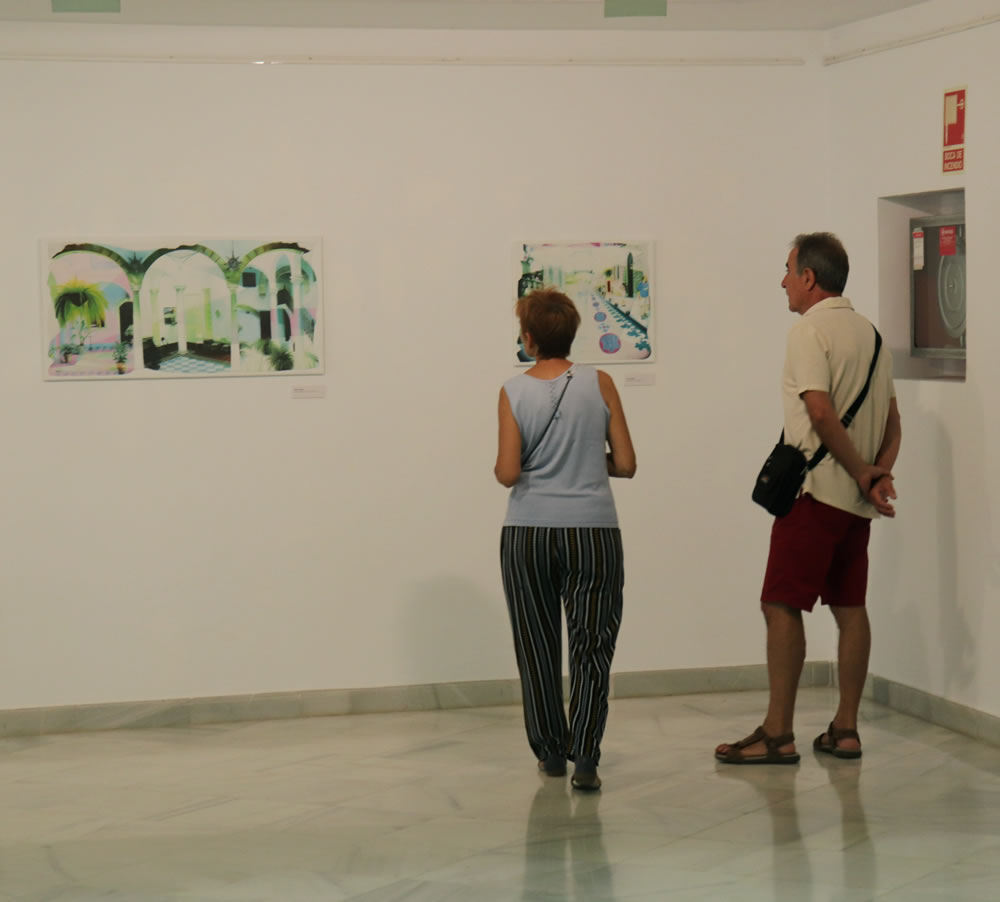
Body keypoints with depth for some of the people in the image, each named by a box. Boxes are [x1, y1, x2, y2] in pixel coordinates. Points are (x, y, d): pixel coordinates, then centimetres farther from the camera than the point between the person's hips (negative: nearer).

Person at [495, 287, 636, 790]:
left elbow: (507, 473, -8)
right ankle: (585, 758, -9)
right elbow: (626, 464, 0)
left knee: (537, 646, 11)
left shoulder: (514, 393, -3)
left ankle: (550, 752, 19)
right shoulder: (599, 385, -1)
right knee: (591, 645, 1)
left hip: (527, 535, 0)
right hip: (592, 531, 0)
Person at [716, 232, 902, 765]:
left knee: (782, 605, -6)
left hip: (815, 491, -8)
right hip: (856, 500, 9)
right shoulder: (870, 333, 16)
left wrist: (863, 474, -12)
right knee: (849, 607, 10)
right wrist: (881, 474, 0)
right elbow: (891, 421, 13)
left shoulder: (810, 331, -11)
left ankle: (777, 734, -6)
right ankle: (845, 729, 13)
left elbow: (821, 414, -20)